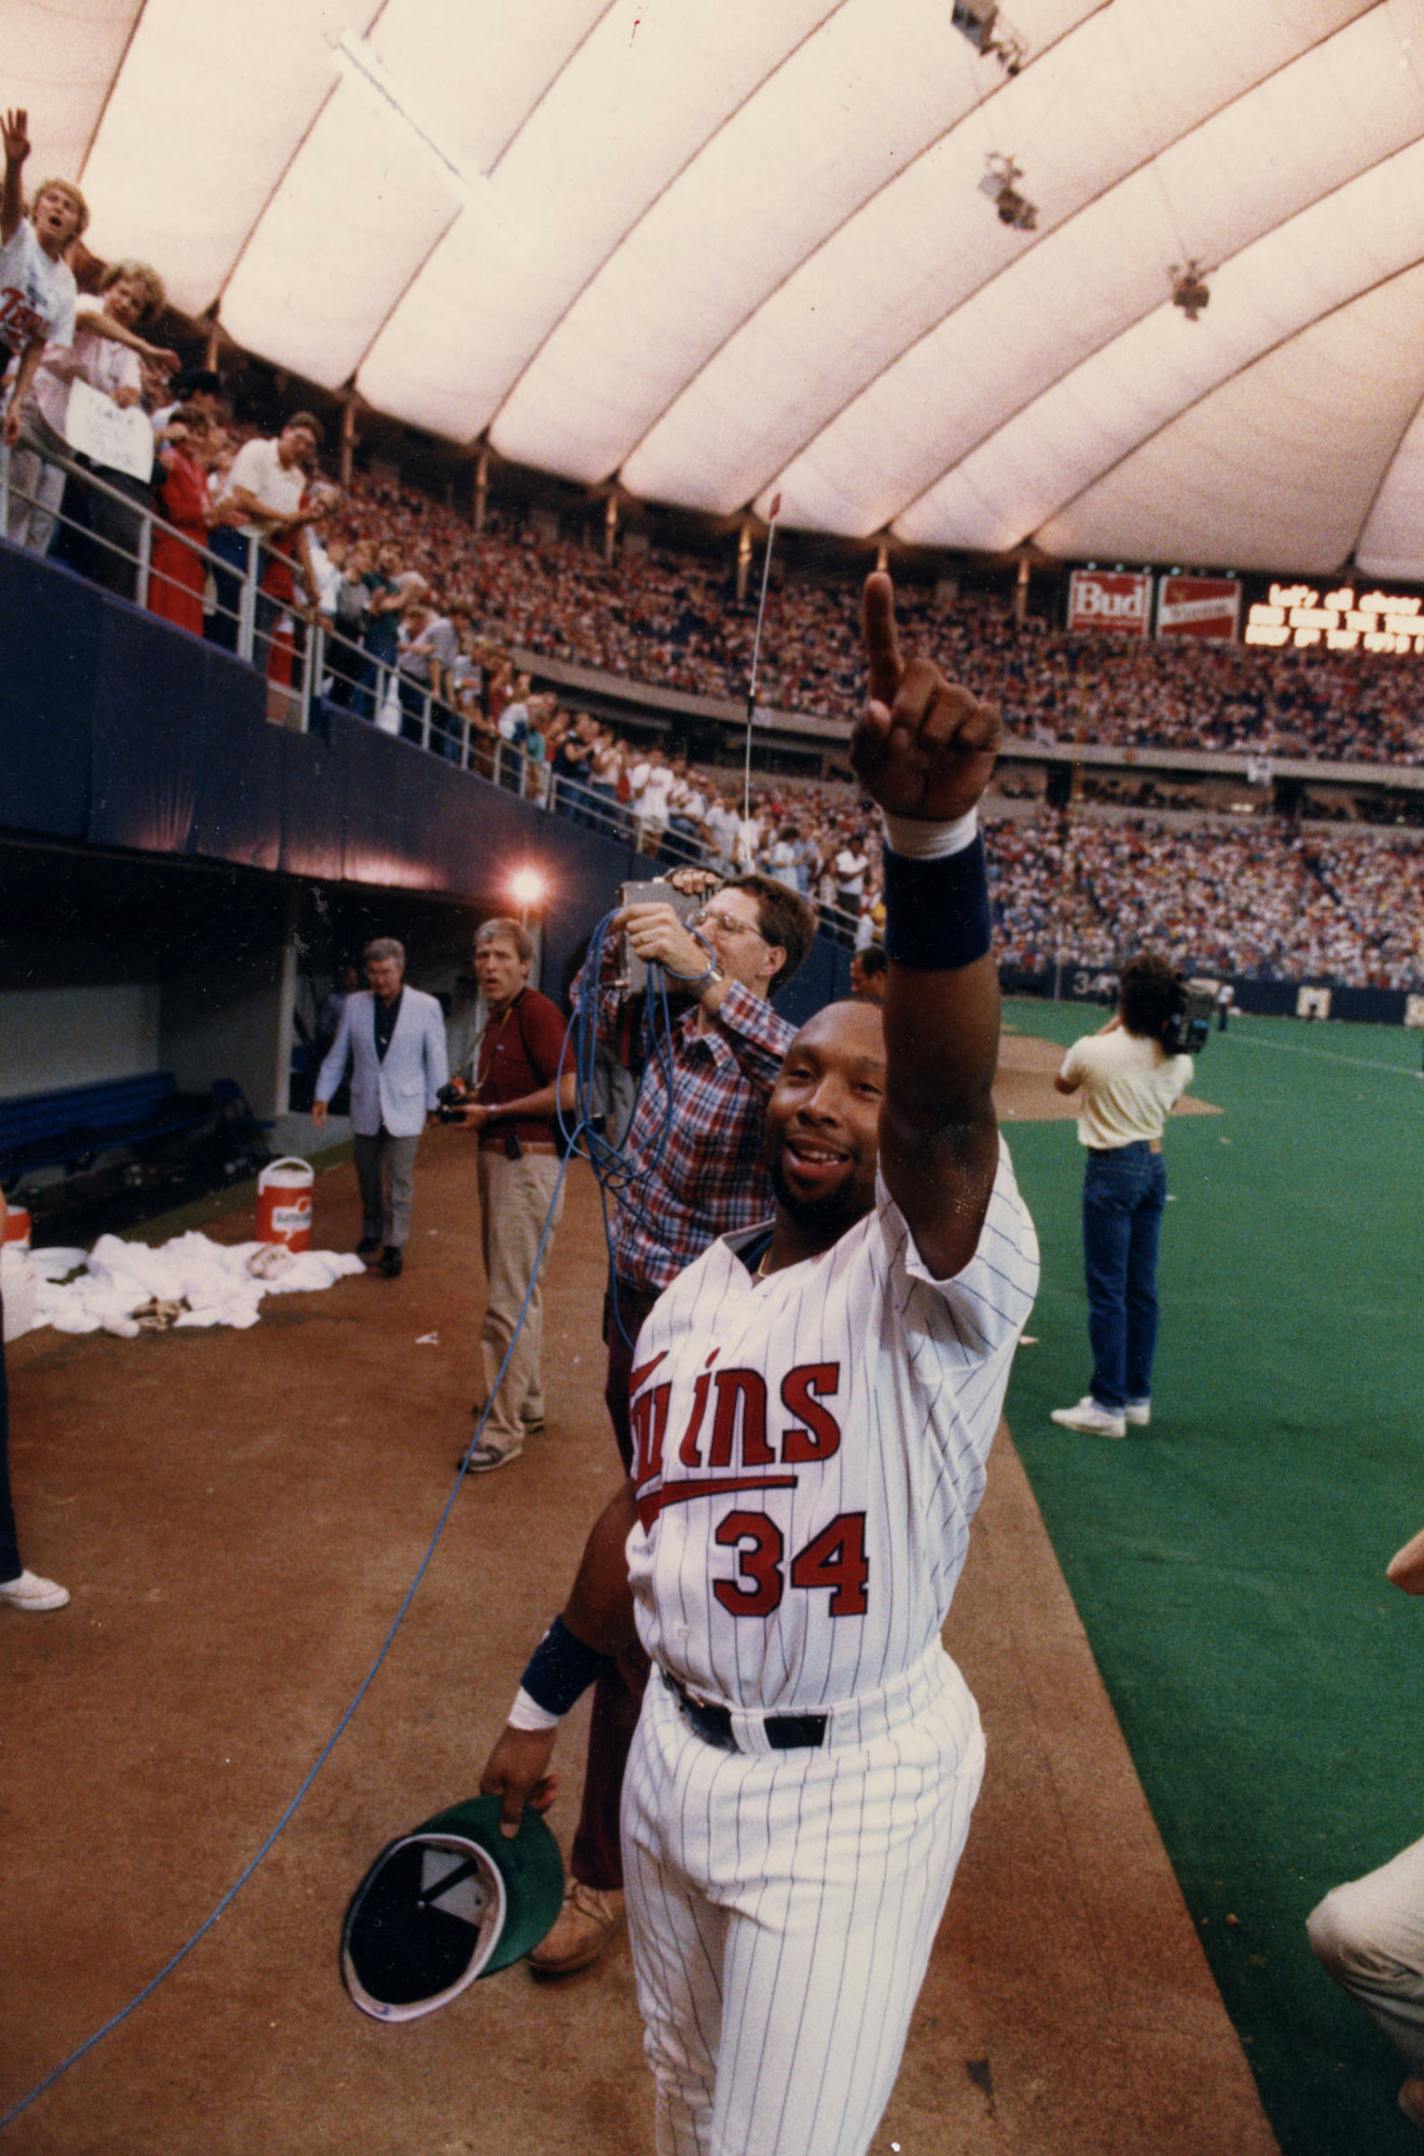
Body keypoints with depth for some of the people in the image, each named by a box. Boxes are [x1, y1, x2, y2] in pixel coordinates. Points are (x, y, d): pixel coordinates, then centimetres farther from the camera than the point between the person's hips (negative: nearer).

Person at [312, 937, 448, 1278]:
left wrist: (435, 1104, 0)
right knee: (368, 1179, 14)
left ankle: (394, 1245, 5)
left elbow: (436, 1059, 0)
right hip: (365, 1107, 3)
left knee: (399, 1182, -3)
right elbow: (337, 1055, 9)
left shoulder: (426, 1006, -6)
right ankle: (371, 1234, 31)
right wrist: (322, 1096, 5)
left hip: (404, 1108, -3)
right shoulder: (354, 1004, 2)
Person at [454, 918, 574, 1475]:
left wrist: (493, 1112, -16)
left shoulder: (537, 1011, -13)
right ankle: (527, 1401, 32)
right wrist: (469, 1102, 10)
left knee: (510, 1299, -8)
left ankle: (503, 1428, -1)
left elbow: (565, 1093, -21)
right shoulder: (496, 1017, 15)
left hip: (527, 1163, -10)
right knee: (517, 1288, 19)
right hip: (496, 1159, 10)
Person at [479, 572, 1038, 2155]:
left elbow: (949, 1103, -41)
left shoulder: (933, 1273, -20)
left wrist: (933, 835, -56)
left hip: (853, 1795, -6)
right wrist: (541, 1706, 17)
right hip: (674, 1754, 7)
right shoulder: (693, 1295, 2)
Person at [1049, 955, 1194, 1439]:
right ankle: (1138, 1397, 21)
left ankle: (1108, 1404, 1)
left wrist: (1110, 1027, 5)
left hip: (1111, 1168, -6)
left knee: (1107, 1289, -1)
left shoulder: (1093, 1051, -17)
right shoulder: (1178, 1058, -2)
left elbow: (1062, 1084, 6)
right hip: (1155, 1166, 6)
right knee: (1142, 1287, 13)